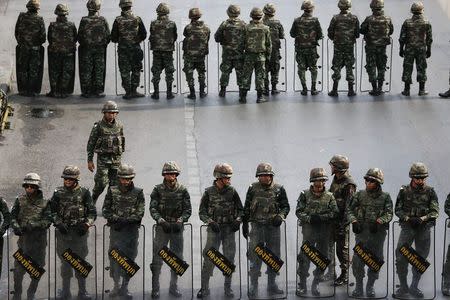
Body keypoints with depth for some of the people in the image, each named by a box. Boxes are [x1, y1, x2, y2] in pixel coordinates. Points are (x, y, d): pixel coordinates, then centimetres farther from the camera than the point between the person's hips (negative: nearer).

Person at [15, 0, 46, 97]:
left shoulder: (21, 17, -7)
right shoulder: (39, 20, -13)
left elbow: (16, 32, 0)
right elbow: (43, 37, -11)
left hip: (22, 48, 2)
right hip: (35, 49, -2)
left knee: (22, 70, 13)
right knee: (34, 71, 8)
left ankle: (23, 90, 15)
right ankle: (33, 91, 10)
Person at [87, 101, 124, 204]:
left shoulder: (119, 126, 4)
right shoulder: (98, 126, -8)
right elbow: (90, 144, -4)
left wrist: (120, 155, 17)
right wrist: (90, 160, -6)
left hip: (116, 158, 4)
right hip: (103, 158, -4)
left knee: (114, 184, 4)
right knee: (101, 183, -8)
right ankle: (93, 200, 15)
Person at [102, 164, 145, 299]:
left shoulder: (138, 193, 2)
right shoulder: (112, 191, 6)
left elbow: (140, 213, -4)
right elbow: (105, 210, 5)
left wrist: (124, 221, -15)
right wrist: (115, 219, -12)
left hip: (132, 229, -1)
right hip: (115, 229, 1)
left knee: (129, 258, 0)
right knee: (114, 257, -2)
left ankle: (124, 287, 8)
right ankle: (116, 285, 10)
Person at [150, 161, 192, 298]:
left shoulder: (182, 190, 2)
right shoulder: (158, 190, -1)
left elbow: (188, 210, 0)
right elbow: (153, 209, -6)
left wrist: (180, 221, -17)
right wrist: (161, 221, -21)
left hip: (177, 227, 2)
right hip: (162, 227, -2)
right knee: (157, 259, -3)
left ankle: (174, 287, 19)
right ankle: (155, 288, 3)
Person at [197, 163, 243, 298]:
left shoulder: (232, 192, 4)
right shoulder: (209, 192, -1)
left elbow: (240, 209, 11)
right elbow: (202, 212, 1)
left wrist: (238, 220, -8)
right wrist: (210, 222, -15)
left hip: (229, 228, 2)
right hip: (214, 229, -2)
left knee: (229, 257, 3)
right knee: (209, 258, -5)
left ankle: (228, 287, 13)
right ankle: (204, 288, 2)